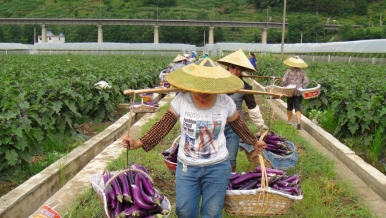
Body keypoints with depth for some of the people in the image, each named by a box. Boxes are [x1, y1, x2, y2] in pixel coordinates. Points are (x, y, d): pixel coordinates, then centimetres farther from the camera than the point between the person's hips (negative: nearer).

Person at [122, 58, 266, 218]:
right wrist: (137, 143, -22)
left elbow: (238, 125, 5)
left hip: (217, 167, 0)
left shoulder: (226, 103, -13)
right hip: (186, 167, 1)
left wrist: (254, 142, 16)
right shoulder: (181, 100, -14)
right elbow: (163, 126, -12)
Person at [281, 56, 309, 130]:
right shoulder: (302, 72, -2)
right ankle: (298, 121, -18)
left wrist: (285, 87, 5)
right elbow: (306, 81, -5)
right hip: (299, 92, 0)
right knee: (298, 107, 1)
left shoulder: (289, 71, -7)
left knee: (289, 107, 17)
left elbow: (284, 81, -11)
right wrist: (302, 88, 6)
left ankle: (289, 120, 30)